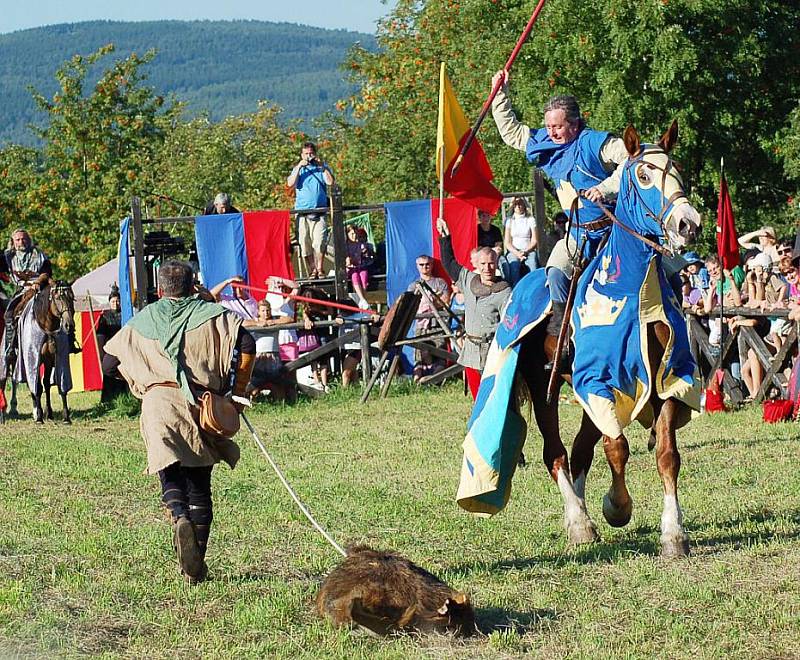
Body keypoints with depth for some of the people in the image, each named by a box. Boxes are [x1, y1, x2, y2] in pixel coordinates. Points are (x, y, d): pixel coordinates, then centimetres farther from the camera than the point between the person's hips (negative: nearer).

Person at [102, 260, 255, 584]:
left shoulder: (141, 322, 16)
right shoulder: (212, 314, 11)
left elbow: (109, 365, 18)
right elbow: (247, 344, -5)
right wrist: (238, 391, 3)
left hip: (158, 401, 0)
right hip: (201, 405, 0)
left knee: (170, 475, -4)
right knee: (200, 485, 8)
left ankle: (180, 516, -39)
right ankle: (196, 567, 6)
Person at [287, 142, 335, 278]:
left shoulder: (323, 167, 13)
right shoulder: (298, 169, 14)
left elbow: (330, 182, -3)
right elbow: (290, 184, -2)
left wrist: (321, 166, -7)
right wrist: (299, 167, -7)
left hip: (319, 213, -1)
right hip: (302, 212, 1)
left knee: (319, 242, -14)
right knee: (304, 244, -2)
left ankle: (319, 268, -4)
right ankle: (312, 270, 6)